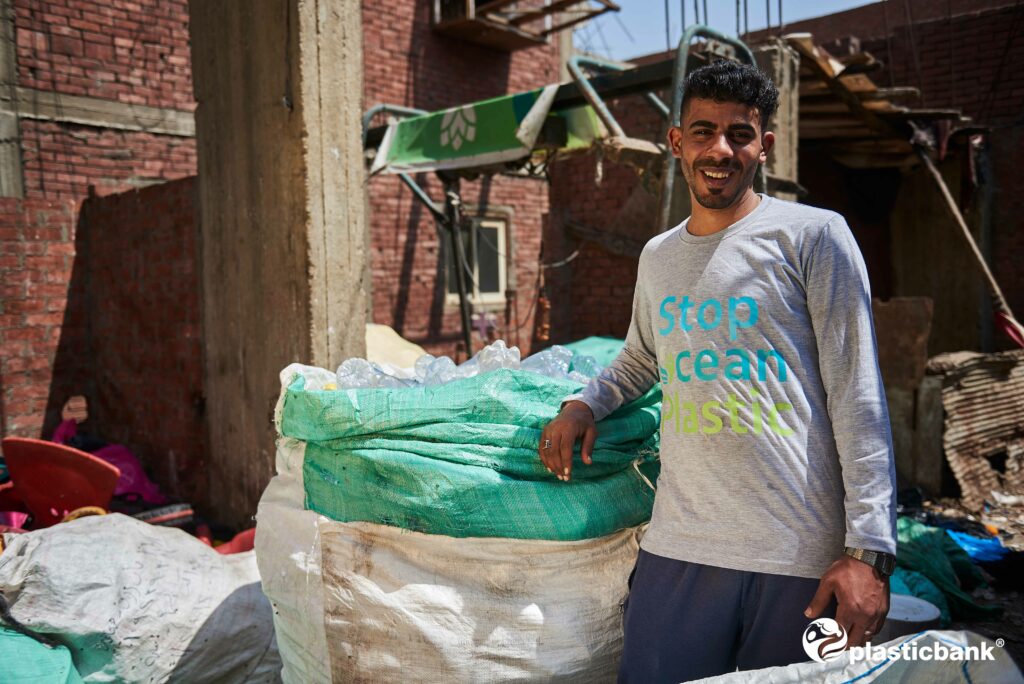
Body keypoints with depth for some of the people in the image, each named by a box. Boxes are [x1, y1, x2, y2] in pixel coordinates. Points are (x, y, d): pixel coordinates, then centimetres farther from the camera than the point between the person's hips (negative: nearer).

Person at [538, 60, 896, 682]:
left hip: (803, 558, -3)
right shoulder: (657, 257, 13)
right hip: (679, 548, 4)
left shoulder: (813, 235, -2)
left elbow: (859, 397, -6)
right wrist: (585, 404, 8)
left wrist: (869, 550, -10)